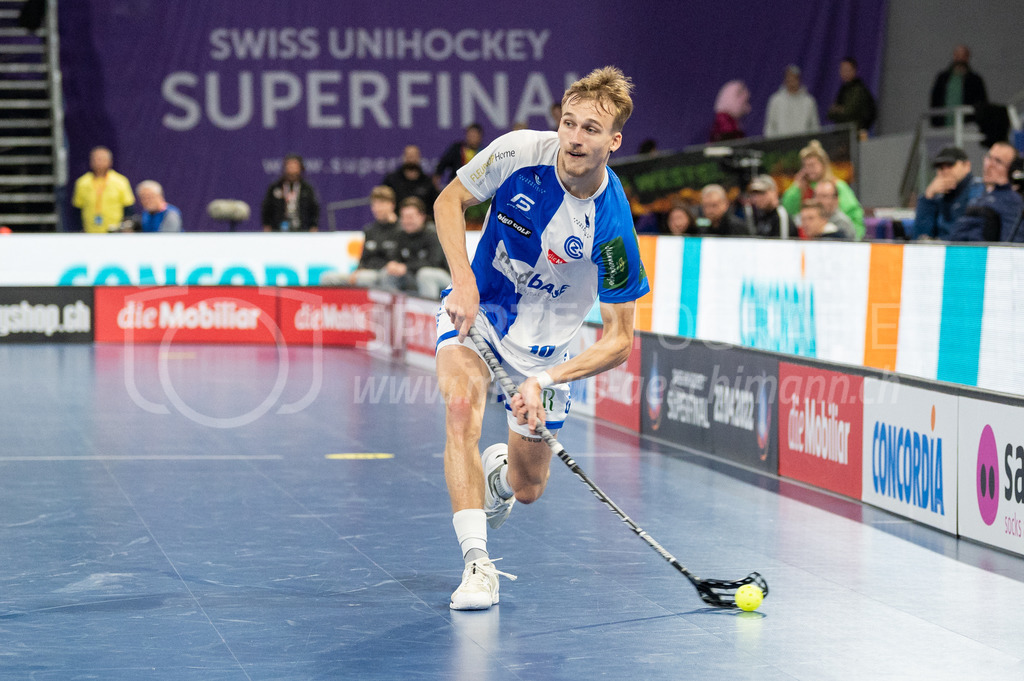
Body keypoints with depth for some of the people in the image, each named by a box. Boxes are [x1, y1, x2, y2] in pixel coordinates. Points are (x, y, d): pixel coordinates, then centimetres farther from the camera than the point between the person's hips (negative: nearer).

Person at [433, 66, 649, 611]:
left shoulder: (611, 227, -27)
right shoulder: (517, 152, -22)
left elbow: (619, 340, -21)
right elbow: (449, 201, -5)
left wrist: (546, 381, -32)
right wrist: (463, 280, -20)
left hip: (544, 340, 0)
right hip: (477, 309, 0)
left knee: (528, 489, 9)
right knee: (462, 406, -31)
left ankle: (499, 470, 48)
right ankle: (476, 564, -28)